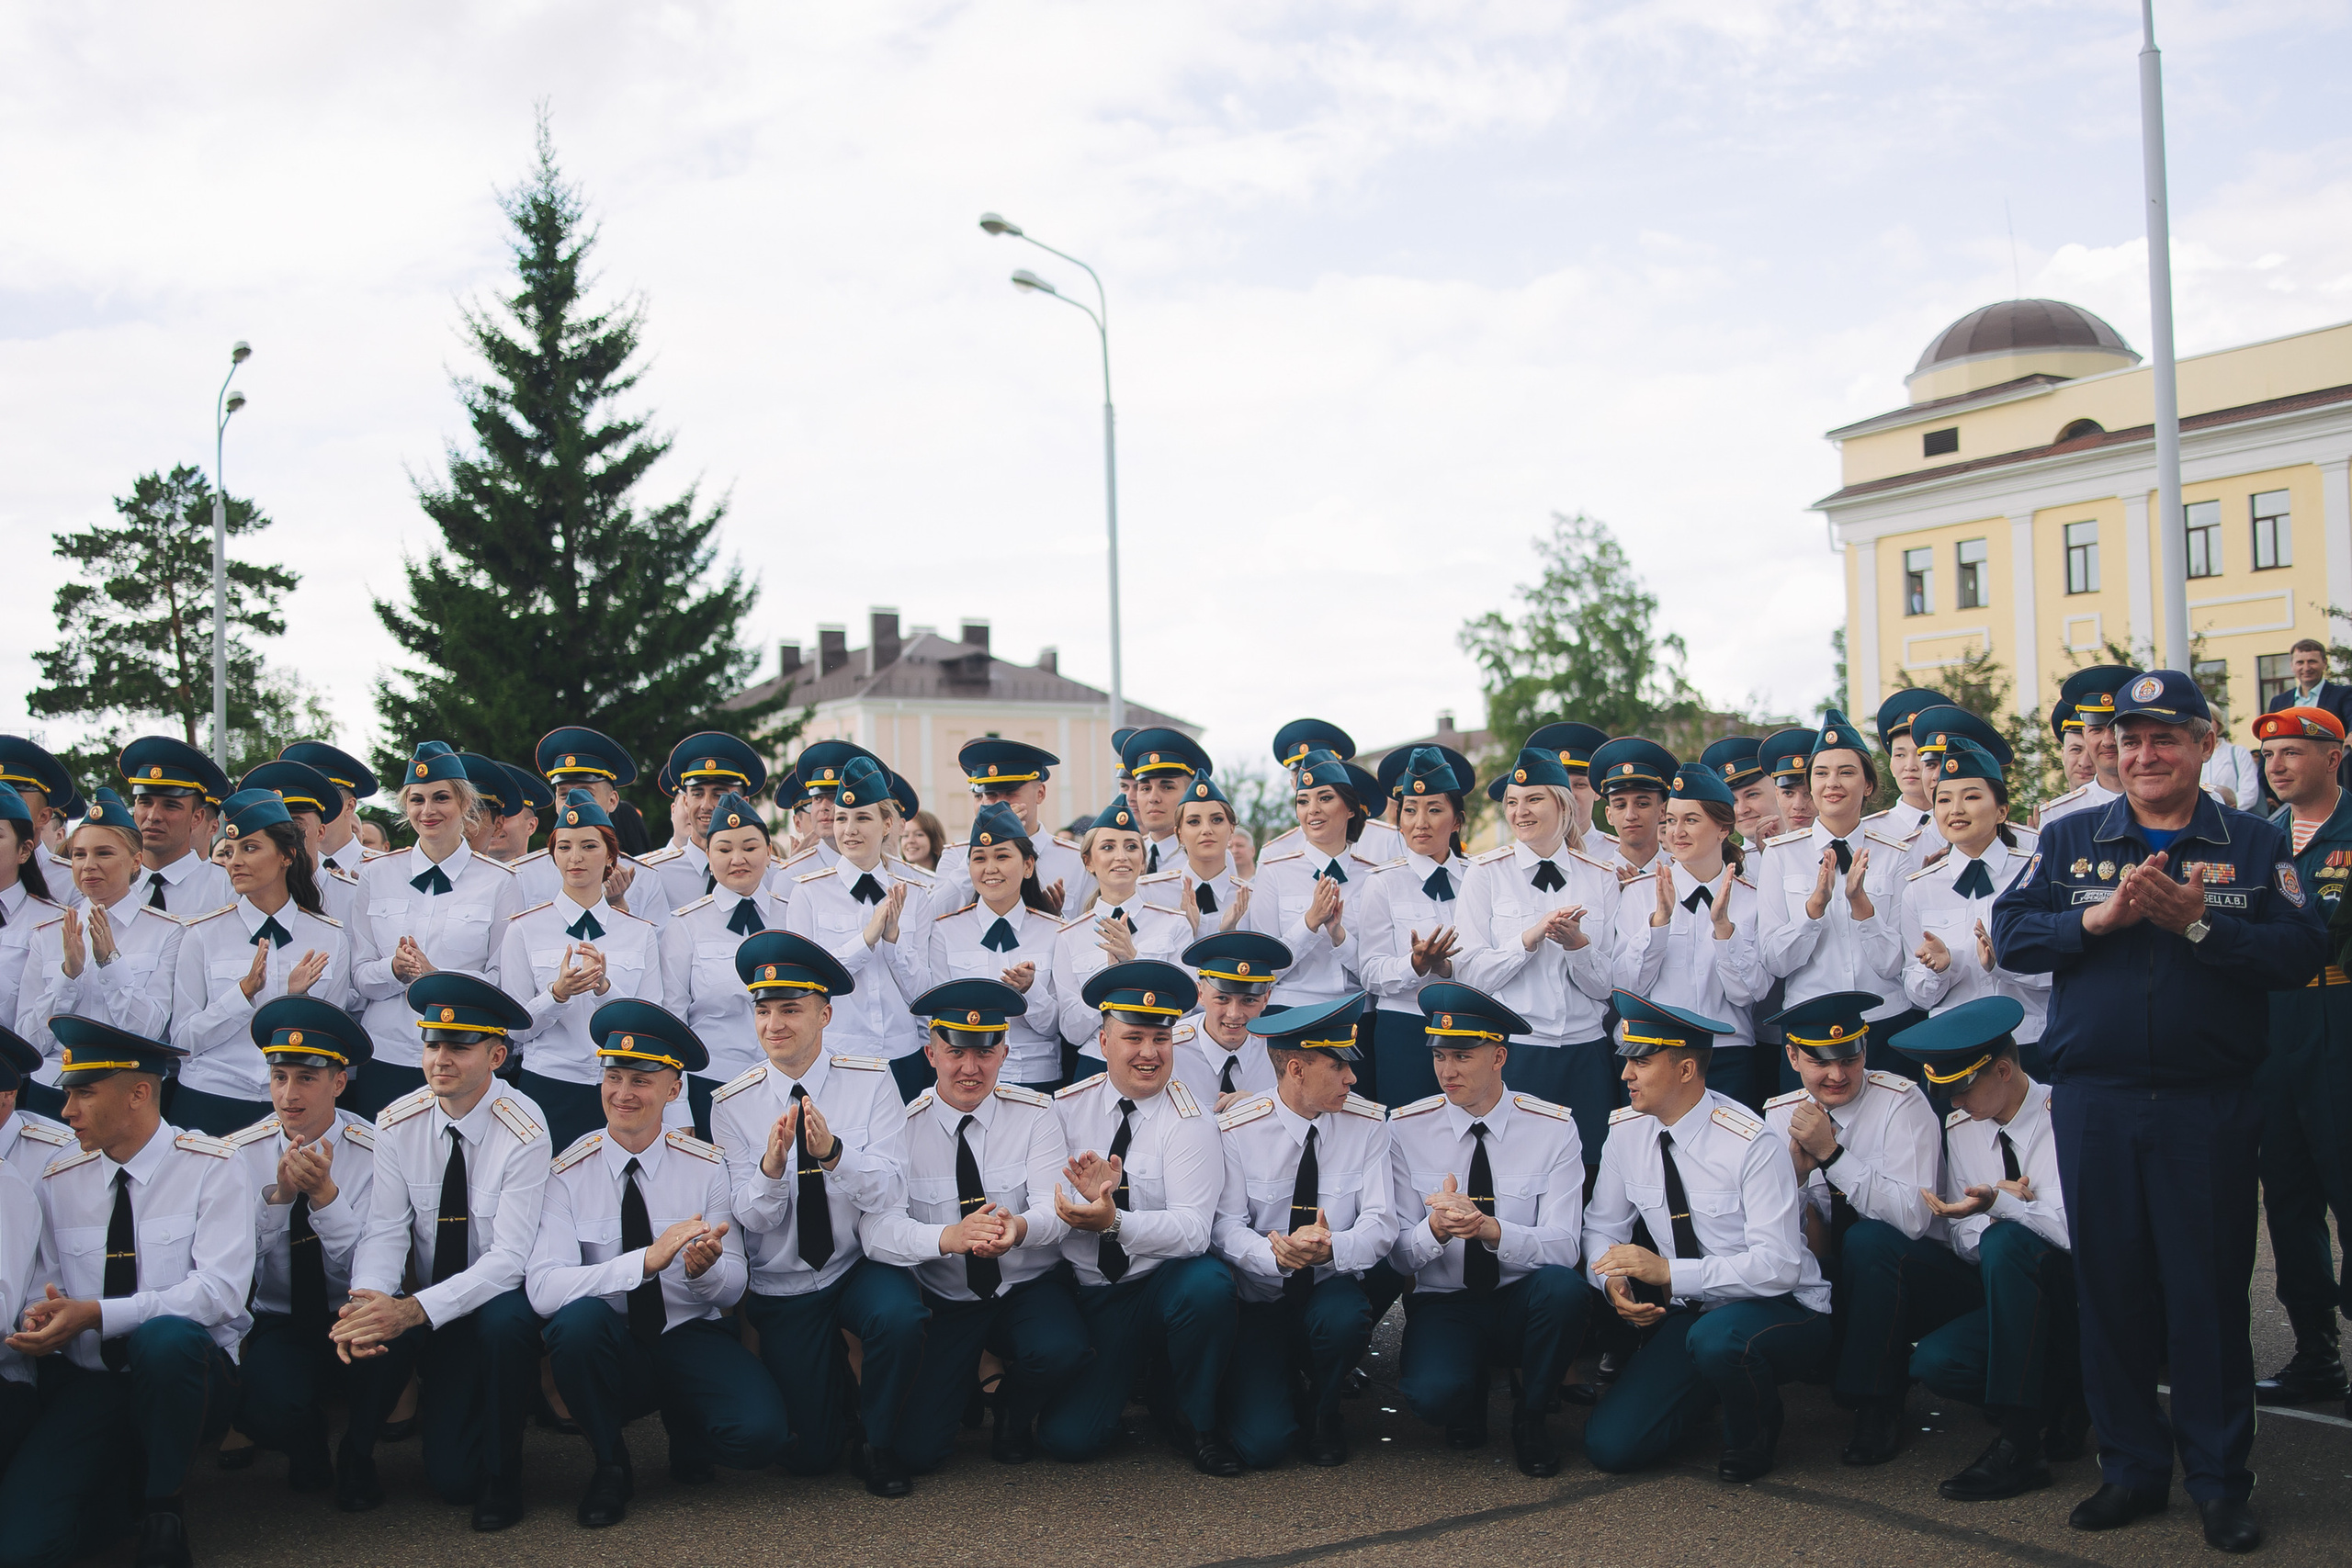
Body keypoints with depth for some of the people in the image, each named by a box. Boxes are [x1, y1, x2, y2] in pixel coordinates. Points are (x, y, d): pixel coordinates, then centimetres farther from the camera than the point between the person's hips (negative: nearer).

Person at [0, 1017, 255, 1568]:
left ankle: (163, 1512, -15)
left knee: (166, 1337, -40)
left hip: (188, 1374, -3)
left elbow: (220, 1290, -16)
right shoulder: (58, 1183, 10)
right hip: (88, 1383, 3)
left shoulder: (208, 1167, -5)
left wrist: (96, 1314, -24)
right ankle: (111, 1484, 14)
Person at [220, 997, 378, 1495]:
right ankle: (309, 1453, 6)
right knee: (269, 1411, -33)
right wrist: (278, 1195, -25)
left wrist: (325, 1193, -29)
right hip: (274, 1325, 0)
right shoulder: (240, 1153, -2)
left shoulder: (372, 1154, -8)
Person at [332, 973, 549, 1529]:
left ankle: (502, 1474, -10)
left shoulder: (523, 1132, -19)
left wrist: (416, 1309, -37)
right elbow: (386, 1230, -9)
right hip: (427, 1307, 3)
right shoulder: (397, 1124, -6)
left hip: (497, 1300, -3)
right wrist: (366, 1295, -32)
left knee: (504, 1322, -35)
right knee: (372, 1330, -28)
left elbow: (509, 1257, -24)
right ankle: (355, 1456, 3)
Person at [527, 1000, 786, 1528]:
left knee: (761, 1433, -27)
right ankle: (610, 1466, -6)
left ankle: (684, 1426, 12)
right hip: (610, 1349, 0)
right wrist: (648, 1259, -35)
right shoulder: (569, 1172, -8)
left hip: (692, 1342, 1)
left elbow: (733, 1287, -5)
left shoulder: (707, 1167, -3)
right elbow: (542, 1288, -22)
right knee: (579, 1316, -34)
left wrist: (703, 1267, -30)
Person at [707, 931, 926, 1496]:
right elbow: (752, 1217, -10)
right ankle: (829, 1381, 35)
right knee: (807, 1456, -1)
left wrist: (833, 1151, -36)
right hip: (782, 1289, 1)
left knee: (899, 1316, -35)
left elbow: (889, 1194, -17)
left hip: (863, 1265, -1)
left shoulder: (871, 1081, -8)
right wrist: (771, 1164, -32)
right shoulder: (733, 1105, -6)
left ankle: (878, 1446, -6)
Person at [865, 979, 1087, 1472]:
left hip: (1030, 1289, 0)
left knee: (1058, 1352, -33)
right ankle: (972, 1371, 20)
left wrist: (1019, 1227, -40)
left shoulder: (1034, 1113, -4)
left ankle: (1013, 1410, 5)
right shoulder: (903, 1125, -7)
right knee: (915, 1451, -14)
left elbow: (1054, 1208, -15)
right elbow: (880, 1227, -19)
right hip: (944, 1303, 0)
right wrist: (949, 1237, -41)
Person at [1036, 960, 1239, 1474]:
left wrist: (1114, 1222, -36)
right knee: (1067, 1437, -16)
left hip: (1163, 1285, -1)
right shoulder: (1068, 1106, 2)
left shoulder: (1189, 1121, -8)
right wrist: (1087, 1196, -28)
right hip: (1086, 1294, 1)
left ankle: (1190, 1419, -6)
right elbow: (1046, 1202, -5)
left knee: (1208, 1282, -35)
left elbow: (1193, 1229, -20)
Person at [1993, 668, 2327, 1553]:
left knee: (2210, 1289, 2)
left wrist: (2197, 922, -17)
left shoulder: (2257, 847, 5)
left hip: (2209, 1106, -2)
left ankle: (2219, 1480, 15)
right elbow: (2009, 934, -1)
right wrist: (2100, 917, -14)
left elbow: (2302, 952, -7)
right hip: (2094, 1104, 2)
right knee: (2109, 1285, 7)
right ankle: (2132, 1468, 21)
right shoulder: (2068, 840, 10)